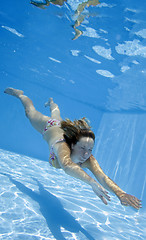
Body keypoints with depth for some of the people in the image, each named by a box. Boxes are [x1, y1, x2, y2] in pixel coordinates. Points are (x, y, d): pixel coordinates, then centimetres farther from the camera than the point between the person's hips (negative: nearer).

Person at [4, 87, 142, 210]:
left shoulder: (89, 160, -43)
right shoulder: (63, 147, -53)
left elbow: (102, 177, -56)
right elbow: (67, 166, -73)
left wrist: (120, 193, -73)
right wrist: (91, 182, -86)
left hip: (64, 127, 3)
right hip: (49, 127, -3)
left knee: (56, 115, 39)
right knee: (31, 112, 27)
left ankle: (51, 102, 71)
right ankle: (19, 94, 55)